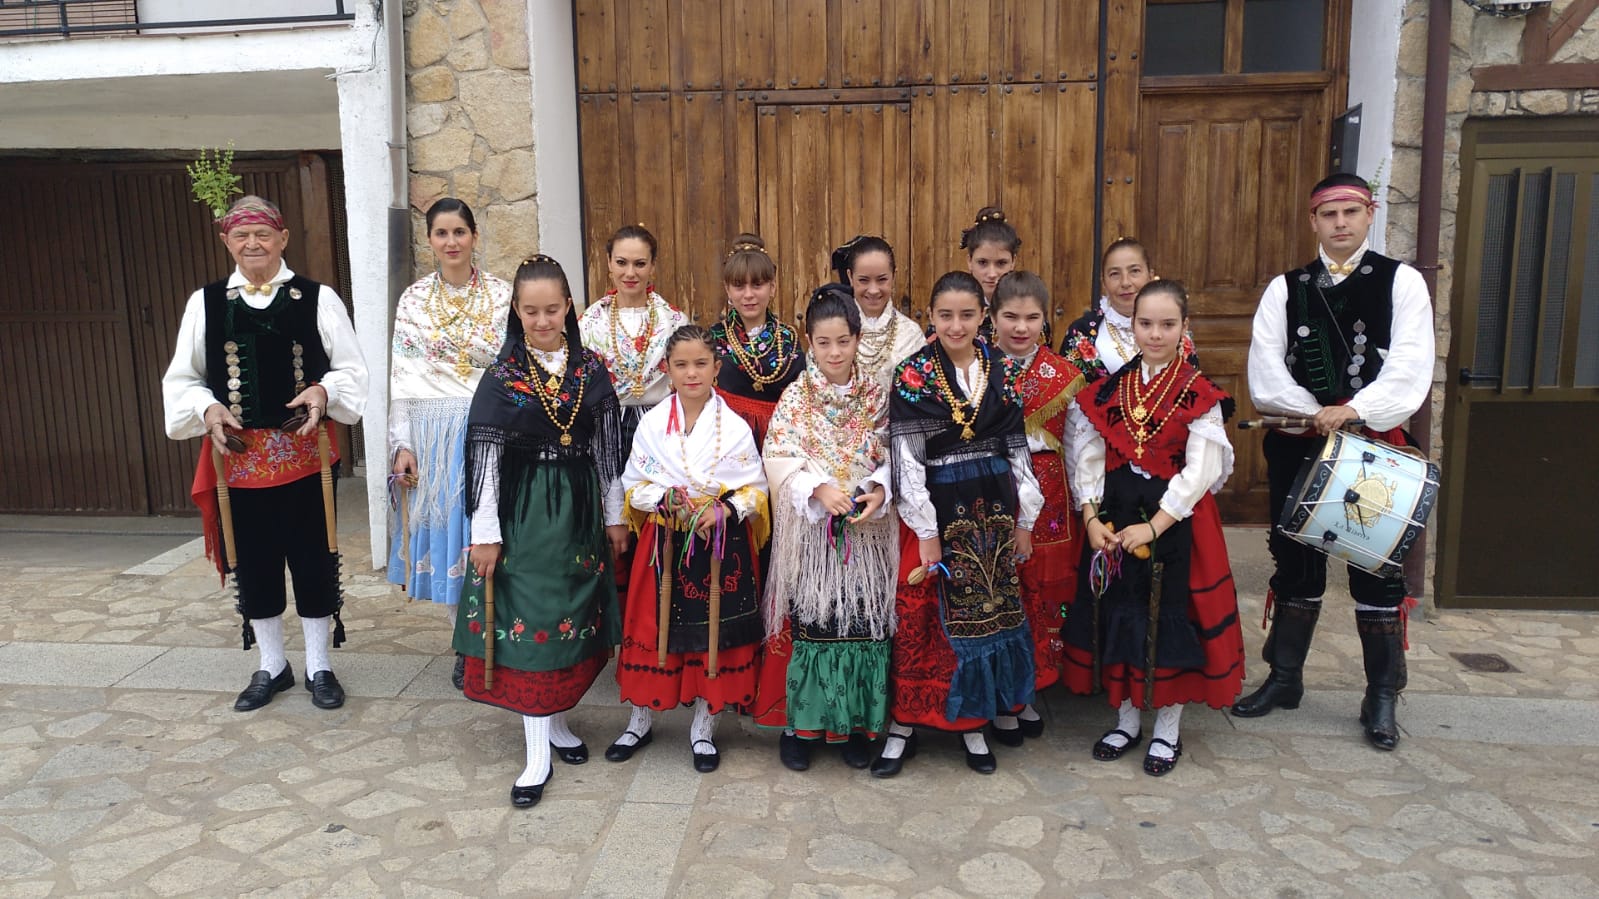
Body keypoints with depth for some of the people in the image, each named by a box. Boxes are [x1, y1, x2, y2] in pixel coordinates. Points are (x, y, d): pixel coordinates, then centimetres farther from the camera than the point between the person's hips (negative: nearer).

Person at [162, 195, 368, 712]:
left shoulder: (318, 298, -1)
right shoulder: (205, 303, 4)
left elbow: (352, 368, 2)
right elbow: (181, 379, 9)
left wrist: (325, 391, -18)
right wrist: (207, 409, -11)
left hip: (304, 453, -2)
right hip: (238, 457, 2)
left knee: (313, 560, 7)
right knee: (254, 564, 12)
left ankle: (319, 668, 23)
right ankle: (272, 666, 30)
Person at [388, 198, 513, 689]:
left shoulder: (503, 296, 1)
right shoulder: (413, 300, 5)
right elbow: (401, 376, 4)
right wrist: (402, 444, -3)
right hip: (434, 434, 2)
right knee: (445, 535, 6)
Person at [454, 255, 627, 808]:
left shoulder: (591, 370, 2)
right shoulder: (502, 376, -6)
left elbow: (608, 447, 6)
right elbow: (483, 455, -6)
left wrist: (614, 516, 7)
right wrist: (484, 532, -9)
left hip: (579, 509, 3)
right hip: (522, 510, -3)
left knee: (573, 613, 10)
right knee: (528, 618, -3)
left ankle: (554, 718, 30)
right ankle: (538, 752, 4)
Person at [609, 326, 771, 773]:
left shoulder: (735, 427, -4)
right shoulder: (651, 423, -2)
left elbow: (756, 489, -1)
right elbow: (634, 486, 1)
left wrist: (725, 509, -18)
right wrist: (667, 498, -17)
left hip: (722, 543, 0)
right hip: (665, 541, 1)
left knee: (713, 631, 7)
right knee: (655, 627, 8)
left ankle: (704, 726, 25)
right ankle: (641, 718, 29)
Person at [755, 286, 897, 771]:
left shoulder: (876, 395, 5)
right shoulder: (796, 396, 0)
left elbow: (890, 456, 4)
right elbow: (779, 461, -8)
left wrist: (879, 491, -15)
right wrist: (819, 489, -22)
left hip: (866, 530, 2)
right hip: (810, 527, -1)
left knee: (865, 621, 5)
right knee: (810, 621, 1)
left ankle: (856, 722, 20)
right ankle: (801, 722, 16)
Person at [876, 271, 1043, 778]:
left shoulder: (1003, 372, 4)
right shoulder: (914, 374, -7)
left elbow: (1017, 448, 7)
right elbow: (907, 459, -11)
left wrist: (1024, 520, 6)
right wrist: (926, 531, -13)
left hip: (993, 509, 4)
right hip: (937, 510, -3)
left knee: (989, 614, 10)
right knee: (917, 619, 1)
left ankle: (973, 722, 26)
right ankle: (903, 726, 17)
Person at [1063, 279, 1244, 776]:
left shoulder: (1200, 394, -6)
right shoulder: (1109, 389, 4)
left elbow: (1199, 470, -13)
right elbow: (1088, 458, 1)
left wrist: (1154, 525, -19)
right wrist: (1091, 517, -11)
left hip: (1175, 520, -3)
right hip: (1113, 517, 3)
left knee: (1171, 615, 4)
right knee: (1118, 612, 10)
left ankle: (1168, 730, 21)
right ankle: (1127, 720, 27)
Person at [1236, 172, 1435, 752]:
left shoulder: (1402, 282, 1)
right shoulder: (1285, 289, 6)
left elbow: (1410, 372, -10)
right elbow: (1264, 377, -3)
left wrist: (1351, 411, -21)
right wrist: (1316, 412, -16)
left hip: (1376, 448, -2)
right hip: (1298, 448, 2)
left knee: (1377, 569, 5)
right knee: (1295, 566, 12)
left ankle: (1382, 698, 19)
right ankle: (1284, 679, 27)